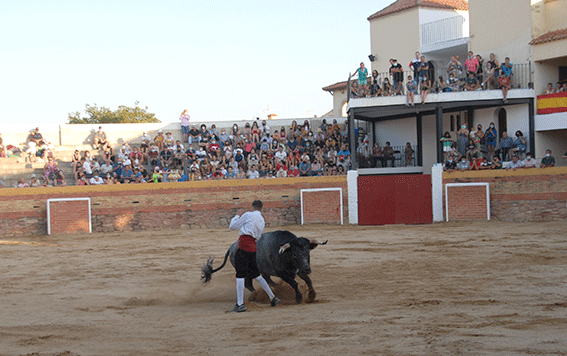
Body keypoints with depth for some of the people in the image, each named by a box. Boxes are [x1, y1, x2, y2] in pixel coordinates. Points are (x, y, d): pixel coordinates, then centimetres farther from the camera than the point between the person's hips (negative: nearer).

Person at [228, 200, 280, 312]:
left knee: (240, 275, -7)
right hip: (253, 247, 7)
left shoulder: (248, 215, -1)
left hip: (244, 245, -7)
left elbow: (232, 227, 3)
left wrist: (236, 218, 24)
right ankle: (272, 298, 21)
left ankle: (240, 304, -12)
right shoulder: (262, 221, 18)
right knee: (255, 275, 19)